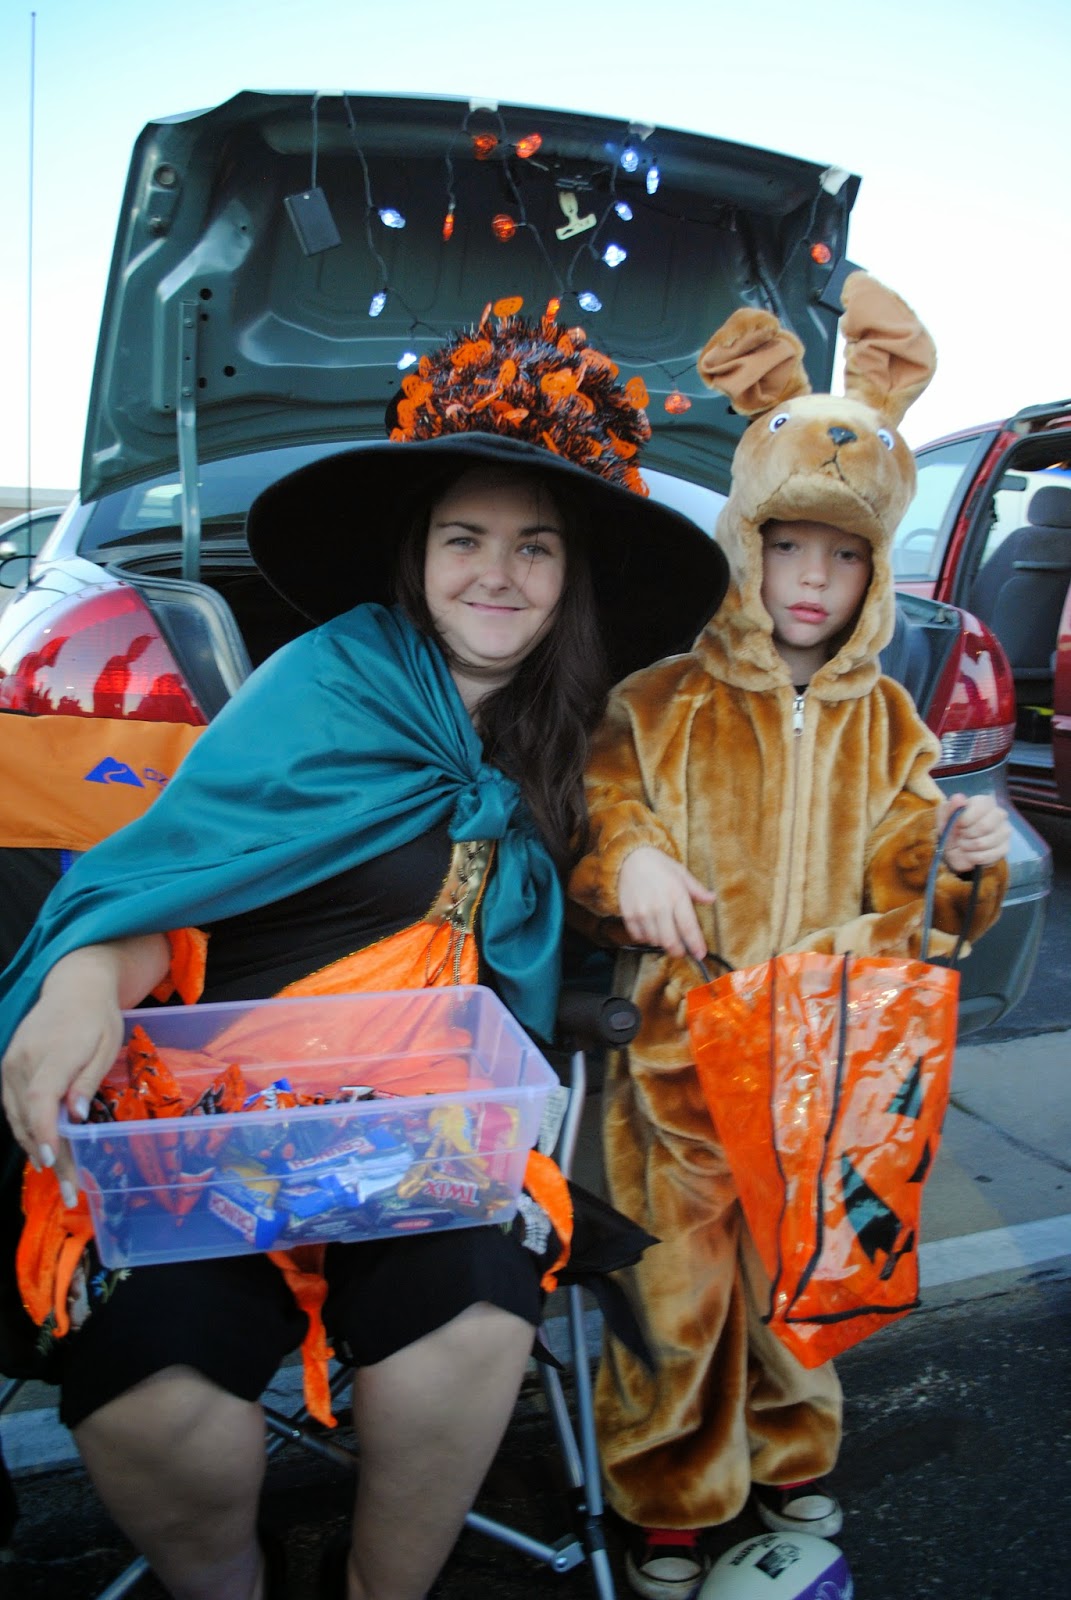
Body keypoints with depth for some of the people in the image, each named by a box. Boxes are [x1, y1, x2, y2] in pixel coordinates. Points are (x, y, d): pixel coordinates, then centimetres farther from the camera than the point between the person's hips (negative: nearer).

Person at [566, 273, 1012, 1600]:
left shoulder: (889, 726, 5)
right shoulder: (660, 706, -6)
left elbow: (903, 903, 5)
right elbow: (587, 820, 0)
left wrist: (965, 863, -15)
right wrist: (624, 861, -22)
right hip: (683, 1054, -3)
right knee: (678, 1289, 4)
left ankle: (789, 1460, 45)